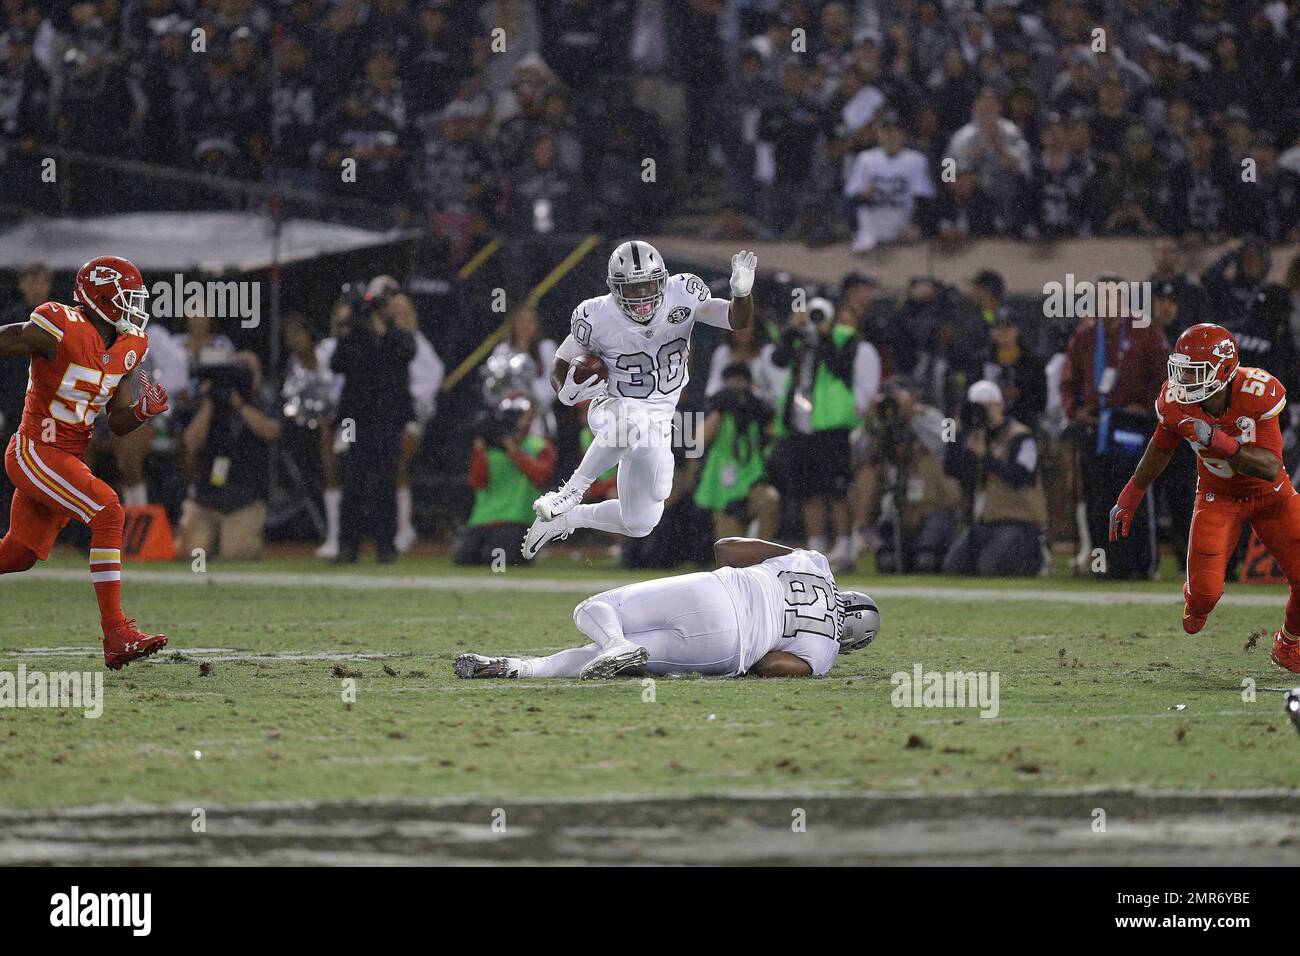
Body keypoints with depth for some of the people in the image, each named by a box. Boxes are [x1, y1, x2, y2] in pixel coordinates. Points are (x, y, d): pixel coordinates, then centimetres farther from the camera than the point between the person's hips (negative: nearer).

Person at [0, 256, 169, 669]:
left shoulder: (128, 347, 6)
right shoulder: (61, 329, -19)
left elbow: (117, 422, 8)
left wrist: (143, 410, -12)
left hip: (67, 460, 9)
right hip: (35, 453, -9)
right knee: (108, 513, -23)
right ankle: (116, 634, -25)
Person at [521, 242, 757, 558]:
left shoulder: (681, 297, -15)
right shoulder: (598, 318, -18)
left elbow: (737, 320, -21)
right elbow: (560, 366, -6)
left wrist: (741, 292, -43)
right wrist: (568, 391, -29)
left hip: (658, 423, 4)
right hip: (612, 409, -4)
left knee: (639, 525, 8)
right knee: (632, 422, -43)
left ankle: (562, 519, 30)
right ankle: (573, 491, -27)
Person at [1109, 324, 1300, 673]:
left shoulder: (1258, 393, -32)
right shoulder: (1176, 402, -22)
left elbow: (1271, 468, -35)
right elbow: (1161, 448, 1)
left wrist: (1218, 441, -47)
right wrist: (1130, 497, 8)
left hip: (1269, 494, -1)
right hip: (1218, 496, 1)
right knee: (1205, 592, -14)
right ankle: (1194, 601, 27)